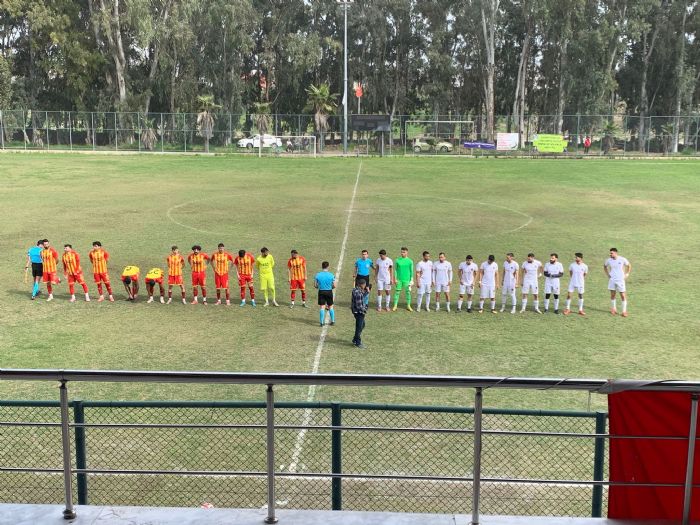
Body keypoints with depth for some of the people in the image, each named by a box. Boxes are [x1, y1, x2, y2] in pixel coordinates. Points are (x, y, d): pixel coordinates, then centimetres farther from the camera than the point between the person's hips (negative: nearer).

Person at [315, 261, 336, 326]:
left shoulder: (317, 275, -6)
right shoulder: (331, 275, -9)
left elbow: (315, 285, -3)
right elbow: (334, 286, -7)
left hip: (321, 292, 1)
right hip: (329, 292, -1)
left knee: (322, 307, 5)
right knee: (330, 307, 13)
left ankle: (322, 322, 4)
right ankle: (332, 321, 20)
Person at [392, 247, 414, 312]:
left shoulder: (410, 261, 0)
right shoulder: (397, 260, 0)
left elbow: (411, 271, 4)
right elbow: (395, 270, 4)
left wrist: (412, 280, 0)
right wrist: (395, 279, -1)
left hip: (407, 279, 0)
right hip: (399, 279, 0)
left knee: (408, 292, 5)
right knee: (397, 292, 3)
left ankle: (408, 306, 15)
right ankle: (395, 305, 10)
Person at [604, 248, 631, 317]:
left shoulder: (622, 259, -10)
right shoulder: (609, 260, -4)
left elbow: (629, 265, 6)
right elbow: (605, 266, 17)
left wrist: (627, 274, 1)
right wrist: (607, 274, 8)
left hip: (620, 280, -2)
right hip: (612, 280, 2)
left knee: (623, 295, -2)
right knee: (613, 295, 8)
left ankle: (624, 311, 5)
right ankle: (614, 309, 22)